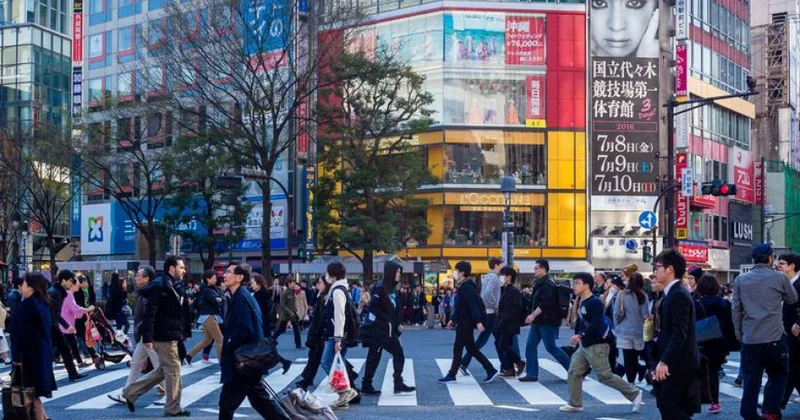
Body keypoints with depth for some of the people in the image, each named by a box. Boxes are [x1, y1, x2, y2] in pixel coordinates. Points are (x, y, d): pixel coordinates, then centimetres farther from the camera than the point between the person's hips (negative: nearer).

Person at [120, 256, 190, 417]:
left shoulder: (173, 286, 14)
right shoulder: (160, 286, -16)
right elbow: (150, 313, -21)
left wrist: (181, 334, 17)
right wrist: (147, 337, -24)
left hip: (170, 335, 10)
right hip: (164, 336, -10)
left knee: (163, 370, 17)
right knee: (173, 369, -1)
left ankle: (131, 392, 24)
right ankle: (173, 408, 10)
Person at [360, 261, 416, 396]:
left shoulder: (391, 289, 13)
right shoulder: (380, 288, -14)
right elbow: (373, 307, -21)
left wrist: (397, 325, 9)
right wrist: (386, 319, -17)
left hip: (390, 330, 9)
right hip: (379, 330, -9)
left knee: (399, 355, 8)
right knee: (374, 357, -4)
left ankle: (398, 384, 12)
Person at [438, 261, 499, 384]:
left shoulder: (466, 287, -17)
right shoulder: (463, 286, 14)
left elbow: (473, 305, -24)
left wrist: (478, 321, -30)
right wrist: (453, 319, 26)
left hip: (466, 323, -10)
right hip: (463, 322, 10)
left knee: (458, 348, -2)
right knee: (472, 349, 11)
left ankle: (452, 375, 6)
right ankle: (491, 370, 11)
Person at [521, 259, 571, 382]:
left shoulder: (548, 285, -16)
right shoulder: (539, 284, 16)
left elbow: (545, 303, -26)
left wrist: (533, 315, -28)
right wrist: (533, 316, 20)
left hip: (547, 322, -10)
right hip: (538, 321, 10)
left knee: (551, 347, -4)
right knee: (530, 346, 4)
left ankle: (572, 368, 9)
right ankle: (532, 374, 6)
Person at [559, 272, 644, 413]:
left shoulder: (595, 302, -16)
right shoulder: (582, 303, 12)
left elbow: (596, 324, -26)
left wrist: (580, 335, -30)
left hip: (597, 346, -9)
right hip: (584, 346, 9)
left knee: (605, 376, -6)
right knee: (574, 373, 6)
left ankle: (634, 393, 6)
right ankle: (575, 404, 14)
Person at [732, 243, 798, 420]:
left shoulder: (741, 280, 5)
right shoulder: (779, 278, -3)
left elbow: (736, 309, 6)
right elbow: (792, 299, 13)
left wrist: (739, 333, 15)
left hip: (749, 338, 3)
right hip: (774, 337, -3)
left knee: (750, 379, 7)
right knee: (778, 375, 12)